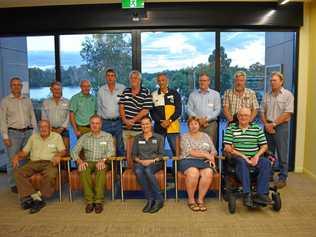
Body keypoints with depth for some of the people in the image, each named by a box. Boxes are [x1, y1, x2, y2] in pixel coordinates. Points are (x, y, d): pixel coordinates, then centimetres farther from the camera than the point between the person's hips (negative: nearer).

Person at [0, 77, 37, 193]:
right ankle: (13, 184, 12)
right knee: (13, 160, -1)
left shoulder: (27, 100, 12)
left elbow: (32, 117, 13)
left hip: (28, 132, 3)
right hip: (13, 133, -3)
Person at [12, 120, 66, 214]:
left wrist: (58, 155, -19)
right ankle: (36, 198, -29)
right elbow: (24, 151, 17)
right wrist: (17, 156, -4)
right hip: (33, 162, 4)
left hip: (49, 162, -3)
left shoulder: (57, 136, 10)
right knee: (19, 172, -25)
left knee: (51, 174, -37)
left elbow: (63, 151, 3)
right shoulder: (33, 137, 20)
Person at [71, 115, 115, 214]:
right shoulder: (84, 137, 13)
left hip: (102, 162, -2)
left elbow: (111, 151, -5)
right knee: (83, 170, -32)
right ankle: (89, 201, -27)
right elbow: (74, 151, 4)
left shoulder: (107, 136, 8)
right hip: (88, 162, 2)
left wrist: (103, 160, -25)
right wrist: (80, 161, -16)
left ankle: (99, 201, -32)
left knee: (101, 169, -36)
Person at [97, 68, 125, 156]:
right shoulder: (101, 90, 8)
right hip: (106, 123, 2)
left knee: (121, 147, 4)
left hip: (119, 122, -2)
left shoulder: (123, 89, 0)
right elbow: (99, 108, 14)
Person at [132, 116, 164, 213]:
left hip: (155, 162, -2)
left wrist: (152, 160, -15)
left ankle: (159, 200, -25)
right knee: (138, 171, -35)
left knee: (148, 170, -37)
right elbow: (134, 154, 11)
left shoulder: (158, 137, 10)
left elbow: (161, 154, 3)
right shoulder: (137, 138, 16)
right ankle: (150, 199, -25)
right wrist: (140, 161, -10)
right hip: (140, 162, 2)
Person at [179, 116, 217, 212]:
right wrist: (205, 154, -8)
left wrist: (211, 157, -8)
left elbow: (213, 150, 14)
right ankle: (191, 200, -16)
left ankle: (200, 199, -16)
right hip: (188, 160, -3)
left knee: (208, 173, -31)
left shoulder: (205, 136, 20)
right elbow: (189, 152, -6)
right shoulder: (185, 136, 7)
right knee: (193, 173, -36)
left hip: (204, 161, 3)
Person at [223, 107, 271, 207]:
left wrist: (257, 155, -9)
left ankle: (261, 194, -27)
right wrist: (243, 156, -14)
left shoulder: (257, 128, 14)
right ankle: (247, 195, -37)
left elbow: (264, 145, 11)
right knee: (242, 162, -36)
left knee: (266, 162, -26)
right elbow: (227, 147, -5)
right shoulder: (231, 128, 5)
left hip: (254, 158, 3)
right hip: (238, 157, -3)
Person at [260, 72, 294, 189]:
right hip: (268, 126, 5)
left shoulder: (288, 95, -4)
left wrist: (273, 124, -13)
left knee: (282, 154, 1)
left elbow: (287, 113, -11)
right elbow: (262, 111, 10)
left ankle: (282, 178, 11)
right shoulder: (267, 95, 10)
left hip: (281, 126, -4)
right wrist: (266, 124, -5)